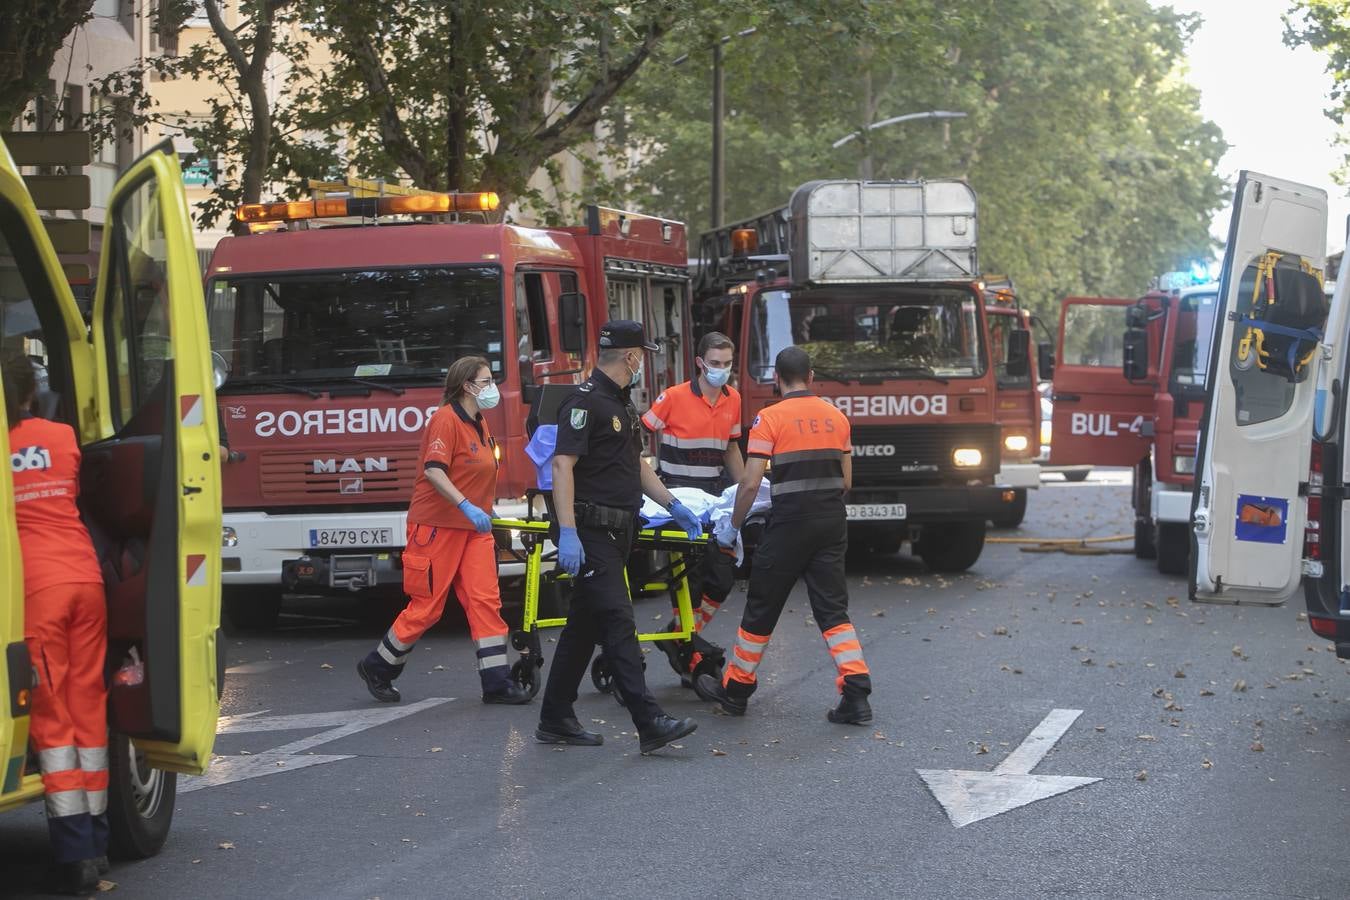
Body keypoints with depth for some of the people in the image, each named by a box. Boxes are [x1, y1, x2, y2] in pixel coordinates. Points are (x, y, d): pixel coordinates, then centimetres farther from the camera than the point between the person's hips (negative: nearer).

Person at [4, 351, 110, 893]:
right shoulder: (62, 437, 11)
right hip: (85, 576, 4)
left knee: (51, 715, -1)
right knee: (89, 707, 12)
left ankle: (74, 851, -8)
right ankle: (96, 842, 17)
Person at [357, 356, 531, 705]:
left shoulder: (479, 424, 14)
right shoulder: (446, 419, -14)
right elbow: (434, 470, -24)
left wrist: (484, 510, 25)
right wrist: (467, 506, -31)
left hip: (472, 527, 8)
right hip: (438, 525, -8)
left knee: (486, 600, -1)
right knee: (426, 606, -2)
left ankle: (497, 682, -3)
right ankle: (377, 668, 16)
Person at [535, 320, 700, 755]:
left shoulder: (621, 404, 19)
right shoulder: (585, 401, -13)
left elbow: (636, 464, 30)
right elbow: (562, 464, -20)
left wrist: (673, 505, 24)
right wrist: (567, 533, -27)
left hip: (616, 531, 10)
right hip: (591, 531, -10)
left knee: (584, 625, 12)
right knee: (617, 621, -14)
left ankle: (555, 720, 18)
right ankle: (650, 723, -19)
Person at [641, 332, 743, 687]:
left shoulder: (733, 400, 10)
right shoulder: (674, 397, -9)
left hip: (713, 494, 6)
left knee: (724, 572, 1)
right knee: (689, 573, -9)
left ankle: (682, 634, 16)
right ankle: (689, 656, 1)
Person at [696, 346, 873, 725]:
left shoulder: (770, 419, -8)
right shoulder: (837, 417, 8)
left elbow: (751, 484, -11)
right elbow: (846, 481, 13)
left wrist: (733, 526, 0)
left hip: (790, 523, -5)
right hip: (832, 523, 5)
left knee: (762, 608, 8)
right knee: (833, 609, 5)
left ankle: (734, 690, 20)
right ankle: (856, 695, -7)